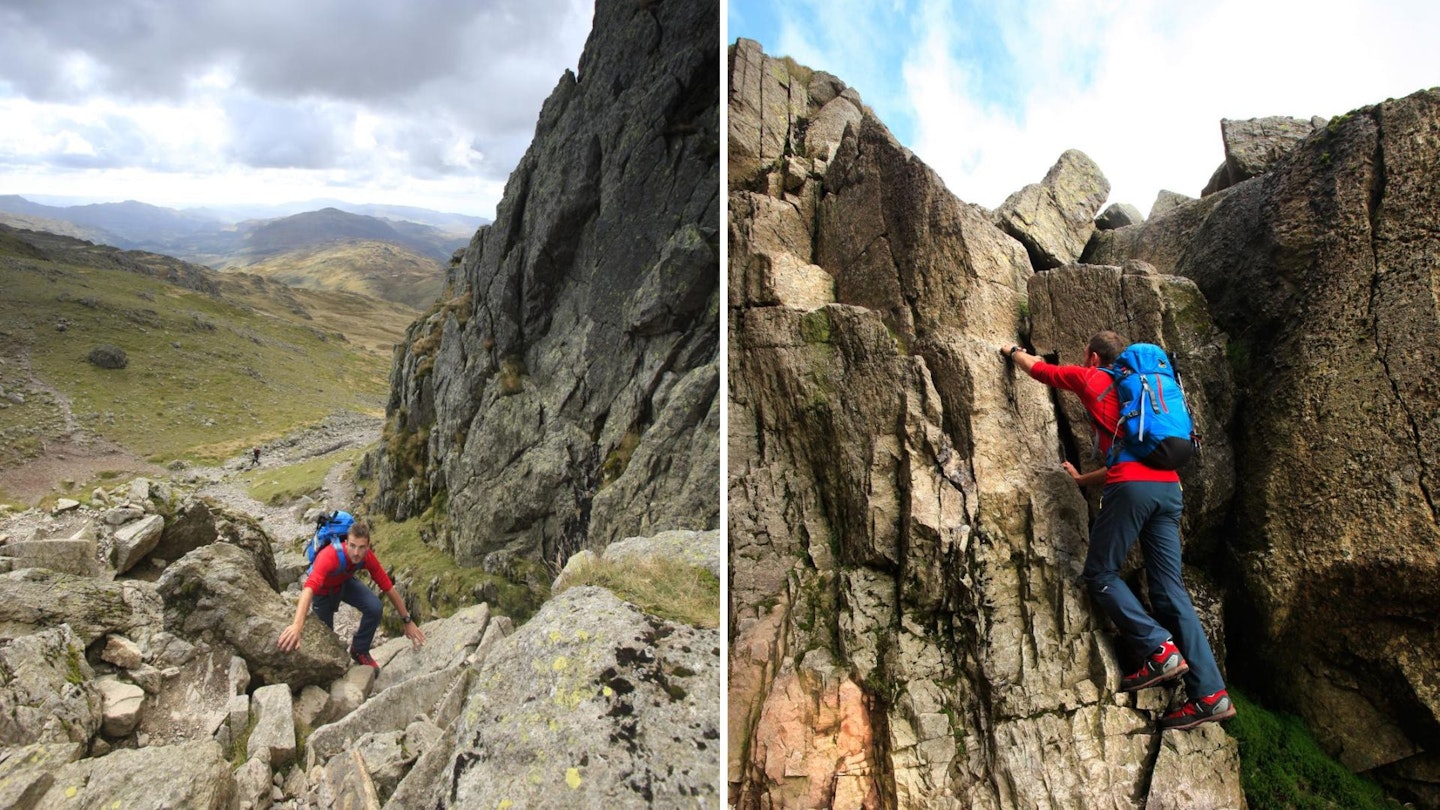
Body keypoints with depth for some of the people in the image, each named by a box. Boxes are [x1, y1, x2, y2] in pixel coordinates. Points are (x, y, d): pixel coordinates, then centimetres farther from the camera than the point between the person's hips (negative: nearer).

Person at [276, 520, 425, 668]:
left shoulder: (368, 556, -29)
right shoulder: (329, 556, -44)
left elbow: (388, 587, -20)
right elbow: (309, 588, -57)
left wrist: (407, 621, -16)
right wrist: (297, 626, -73)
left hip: (345, 583, 2)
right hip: (324, 589, -2)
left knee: (375, 607, -22)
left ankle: (359, 650, 3)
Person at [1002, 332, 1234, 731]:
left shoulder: (1089, 379, 12)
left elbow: (1037, 368, 25)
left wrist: (1013, 351, 45)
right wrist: (1083, 479, 44)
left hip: (1132, 487, -7)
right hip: (1170, 485, 7)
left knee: (1101, 574, 3)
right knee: (1170, 590, 3)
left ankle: (1159, 650, -10)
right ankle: (1210, 694, -1)